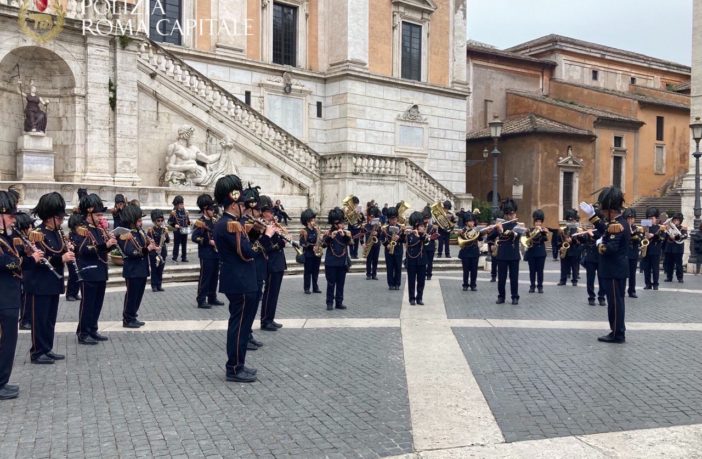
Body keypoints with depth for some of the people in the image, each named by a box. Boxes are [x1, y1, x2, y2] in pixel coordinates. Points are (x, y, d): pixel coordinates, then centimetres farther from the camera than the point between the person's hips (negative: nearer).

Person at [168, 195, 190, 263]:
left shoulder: (185, 212, 8)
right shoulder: (173, 212, -7)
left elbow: (187, 220, 20)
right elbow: (170, 221, -5)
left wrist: (188, 224, 2)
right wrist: (174, 225, -20)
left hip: (184, 231, 5)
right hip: (177, 231, -5)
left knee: (184, 244, 10)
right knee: (176, 244, -1)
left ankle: (184, 257, 19)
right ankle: (175, 258, 5)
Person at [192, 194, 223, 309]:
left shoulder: (213, 221, 12)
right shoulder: (200, 222, -11)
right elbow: (194, 237, -19)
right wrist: (208, 241, -23)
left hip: (215, 253, 8)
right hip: (206, 254, -8)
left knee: (214, 277, 13)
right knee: (205, 277, -4)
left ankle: (212, 298, 22)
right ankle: (201, 300, 1)